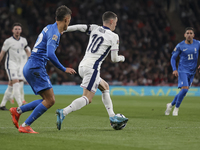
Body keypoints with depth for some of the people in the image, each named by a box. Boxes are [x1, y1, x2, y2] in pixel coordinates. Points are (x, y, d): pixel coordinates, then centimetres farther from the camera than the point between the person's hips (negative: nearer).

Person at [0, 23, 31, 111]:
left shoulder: (23, 40, 7)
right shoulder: (8, 41, -8)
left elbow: (27, 50, 20)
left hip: (19, 65, 6)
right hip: (10, 64, -6)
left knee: (11, 86, 6)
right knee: (16, 84, -18)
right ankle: (20, 105, -25)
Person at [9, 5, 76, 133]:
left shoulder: (50, 28, 16)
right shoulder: (54, 33, -14)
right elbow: (50, 54, -25)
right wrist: (64, 69, -17)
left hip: (31, 68, 10)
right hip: (36, 68, -10)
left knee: (49, 100, 8)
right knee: (50, 100, -13)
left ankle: (17, 111, 10)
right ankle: (25, 126, -12)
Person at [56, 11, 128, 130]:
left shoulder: (95, 29, 12)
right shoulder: (114, 37, -2)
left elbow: (78, 27, -1)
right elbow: (114, 59, -1)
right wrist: (122, 58, 21)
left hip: (83, 66, 8)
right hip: (92, 68, -8)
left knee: (105, 87, 24)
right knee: (87, 99, -13)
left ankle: (112, 117, 21)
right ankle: (63, 112, -31)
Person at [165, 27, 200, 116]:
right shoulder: (180, 46, -7)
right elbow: (173, 58, -1)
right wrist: (174, 69, -15)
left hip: (192, 72, 4)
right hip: (183, 71, -4)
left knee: (183, 91, 8)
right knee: (184, 89, -20)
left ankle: (171, 105, 29)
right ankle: (176, 108, -3)